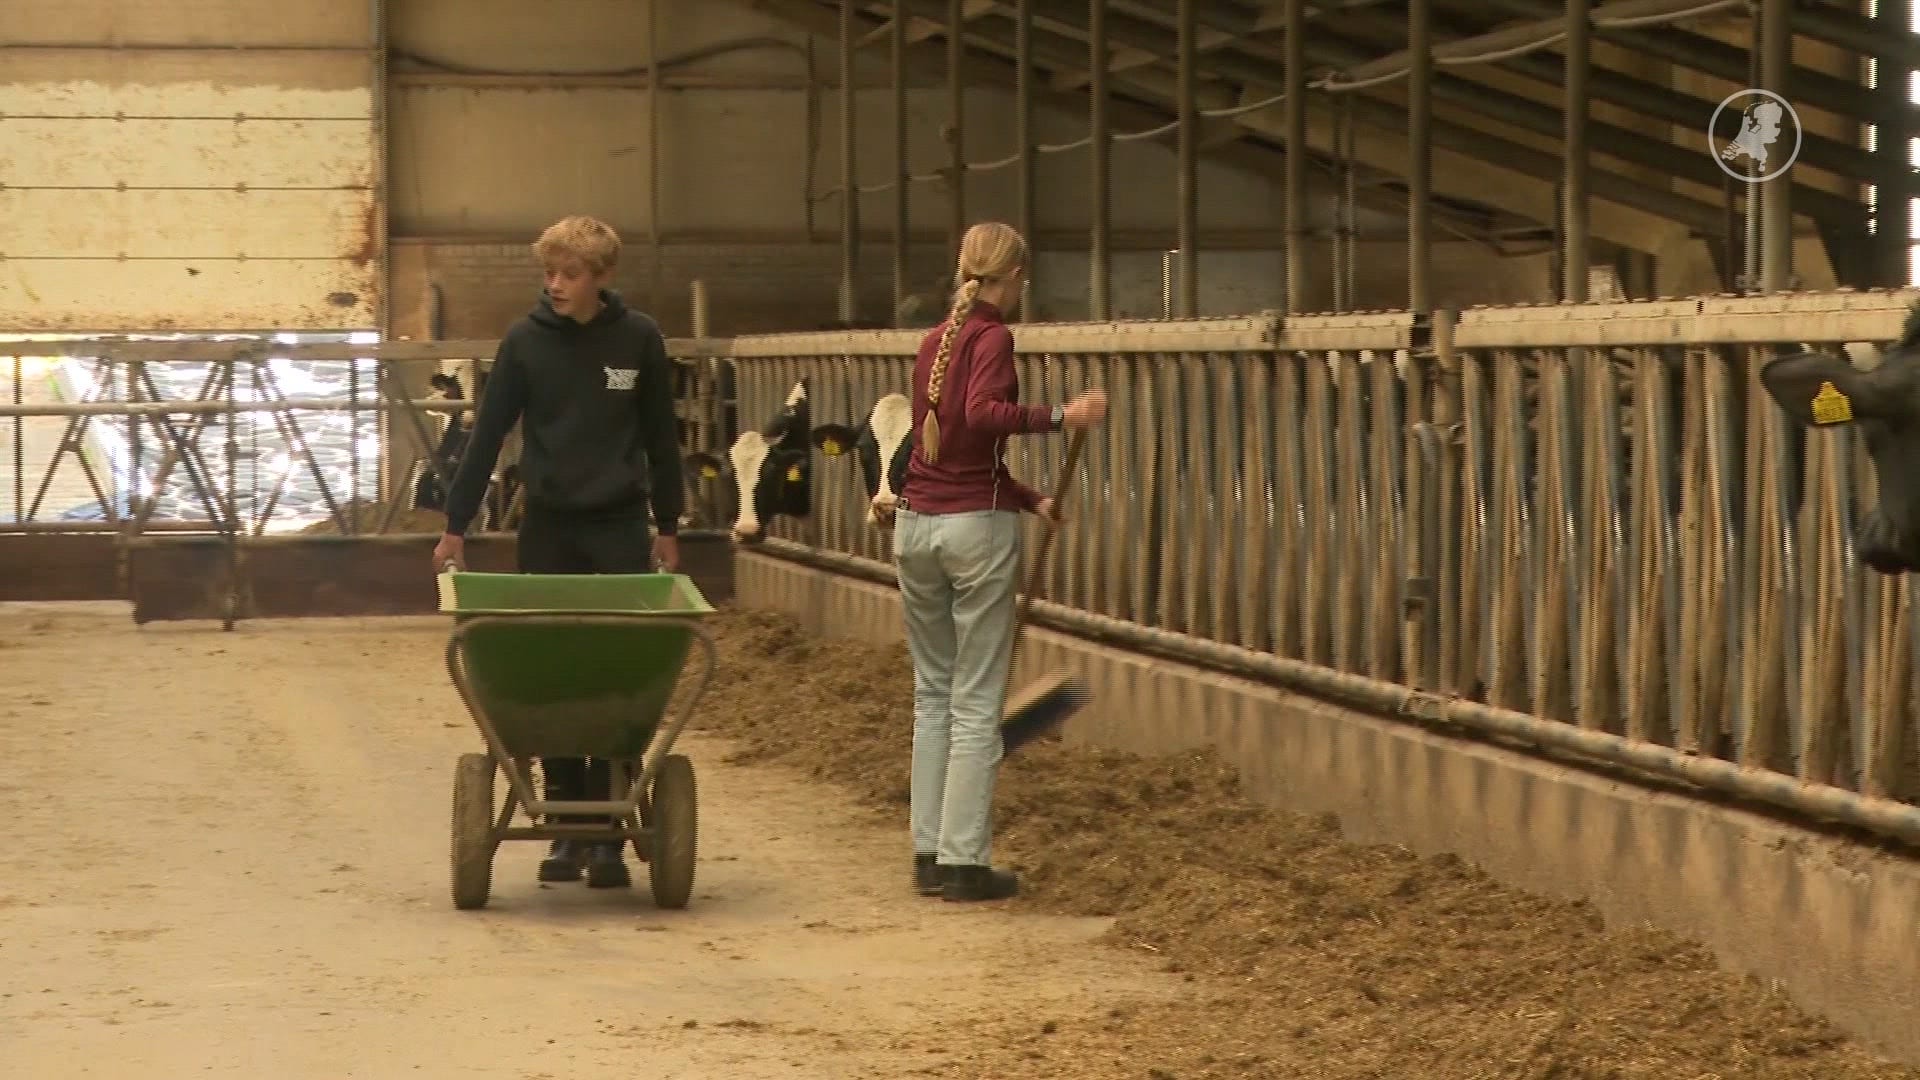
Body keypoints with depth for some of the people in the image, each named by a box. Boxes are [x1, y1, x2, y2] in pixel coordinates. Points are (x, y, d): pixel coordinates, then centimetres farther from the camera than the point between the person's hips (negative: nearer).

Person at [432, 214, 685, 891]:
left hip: (621, 527, 0)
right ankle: (566, 829, 8)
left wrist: (668, 525, 10)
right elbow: (487, 435, 1)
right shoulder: (526, 341, -2)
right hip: (549, 526, 0)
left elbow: (660, 437, 8)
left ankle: (609, 834, 0)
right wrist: (456, 527, -1)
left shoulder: (638, 340, -1)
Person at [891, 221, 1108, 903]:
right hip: (976, 526, -7)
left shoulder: (933, 343, 14)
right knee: (976, 702, -1)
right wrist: (1062, 417, -21)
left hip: (916, 522, 7)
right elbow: (982, 414, -27)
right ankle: (964, 863, -1)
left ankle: (929, 855, 13)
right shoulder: (992, 338, -8)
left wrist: (1028, 500, 26)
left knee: (932, 693, 13)